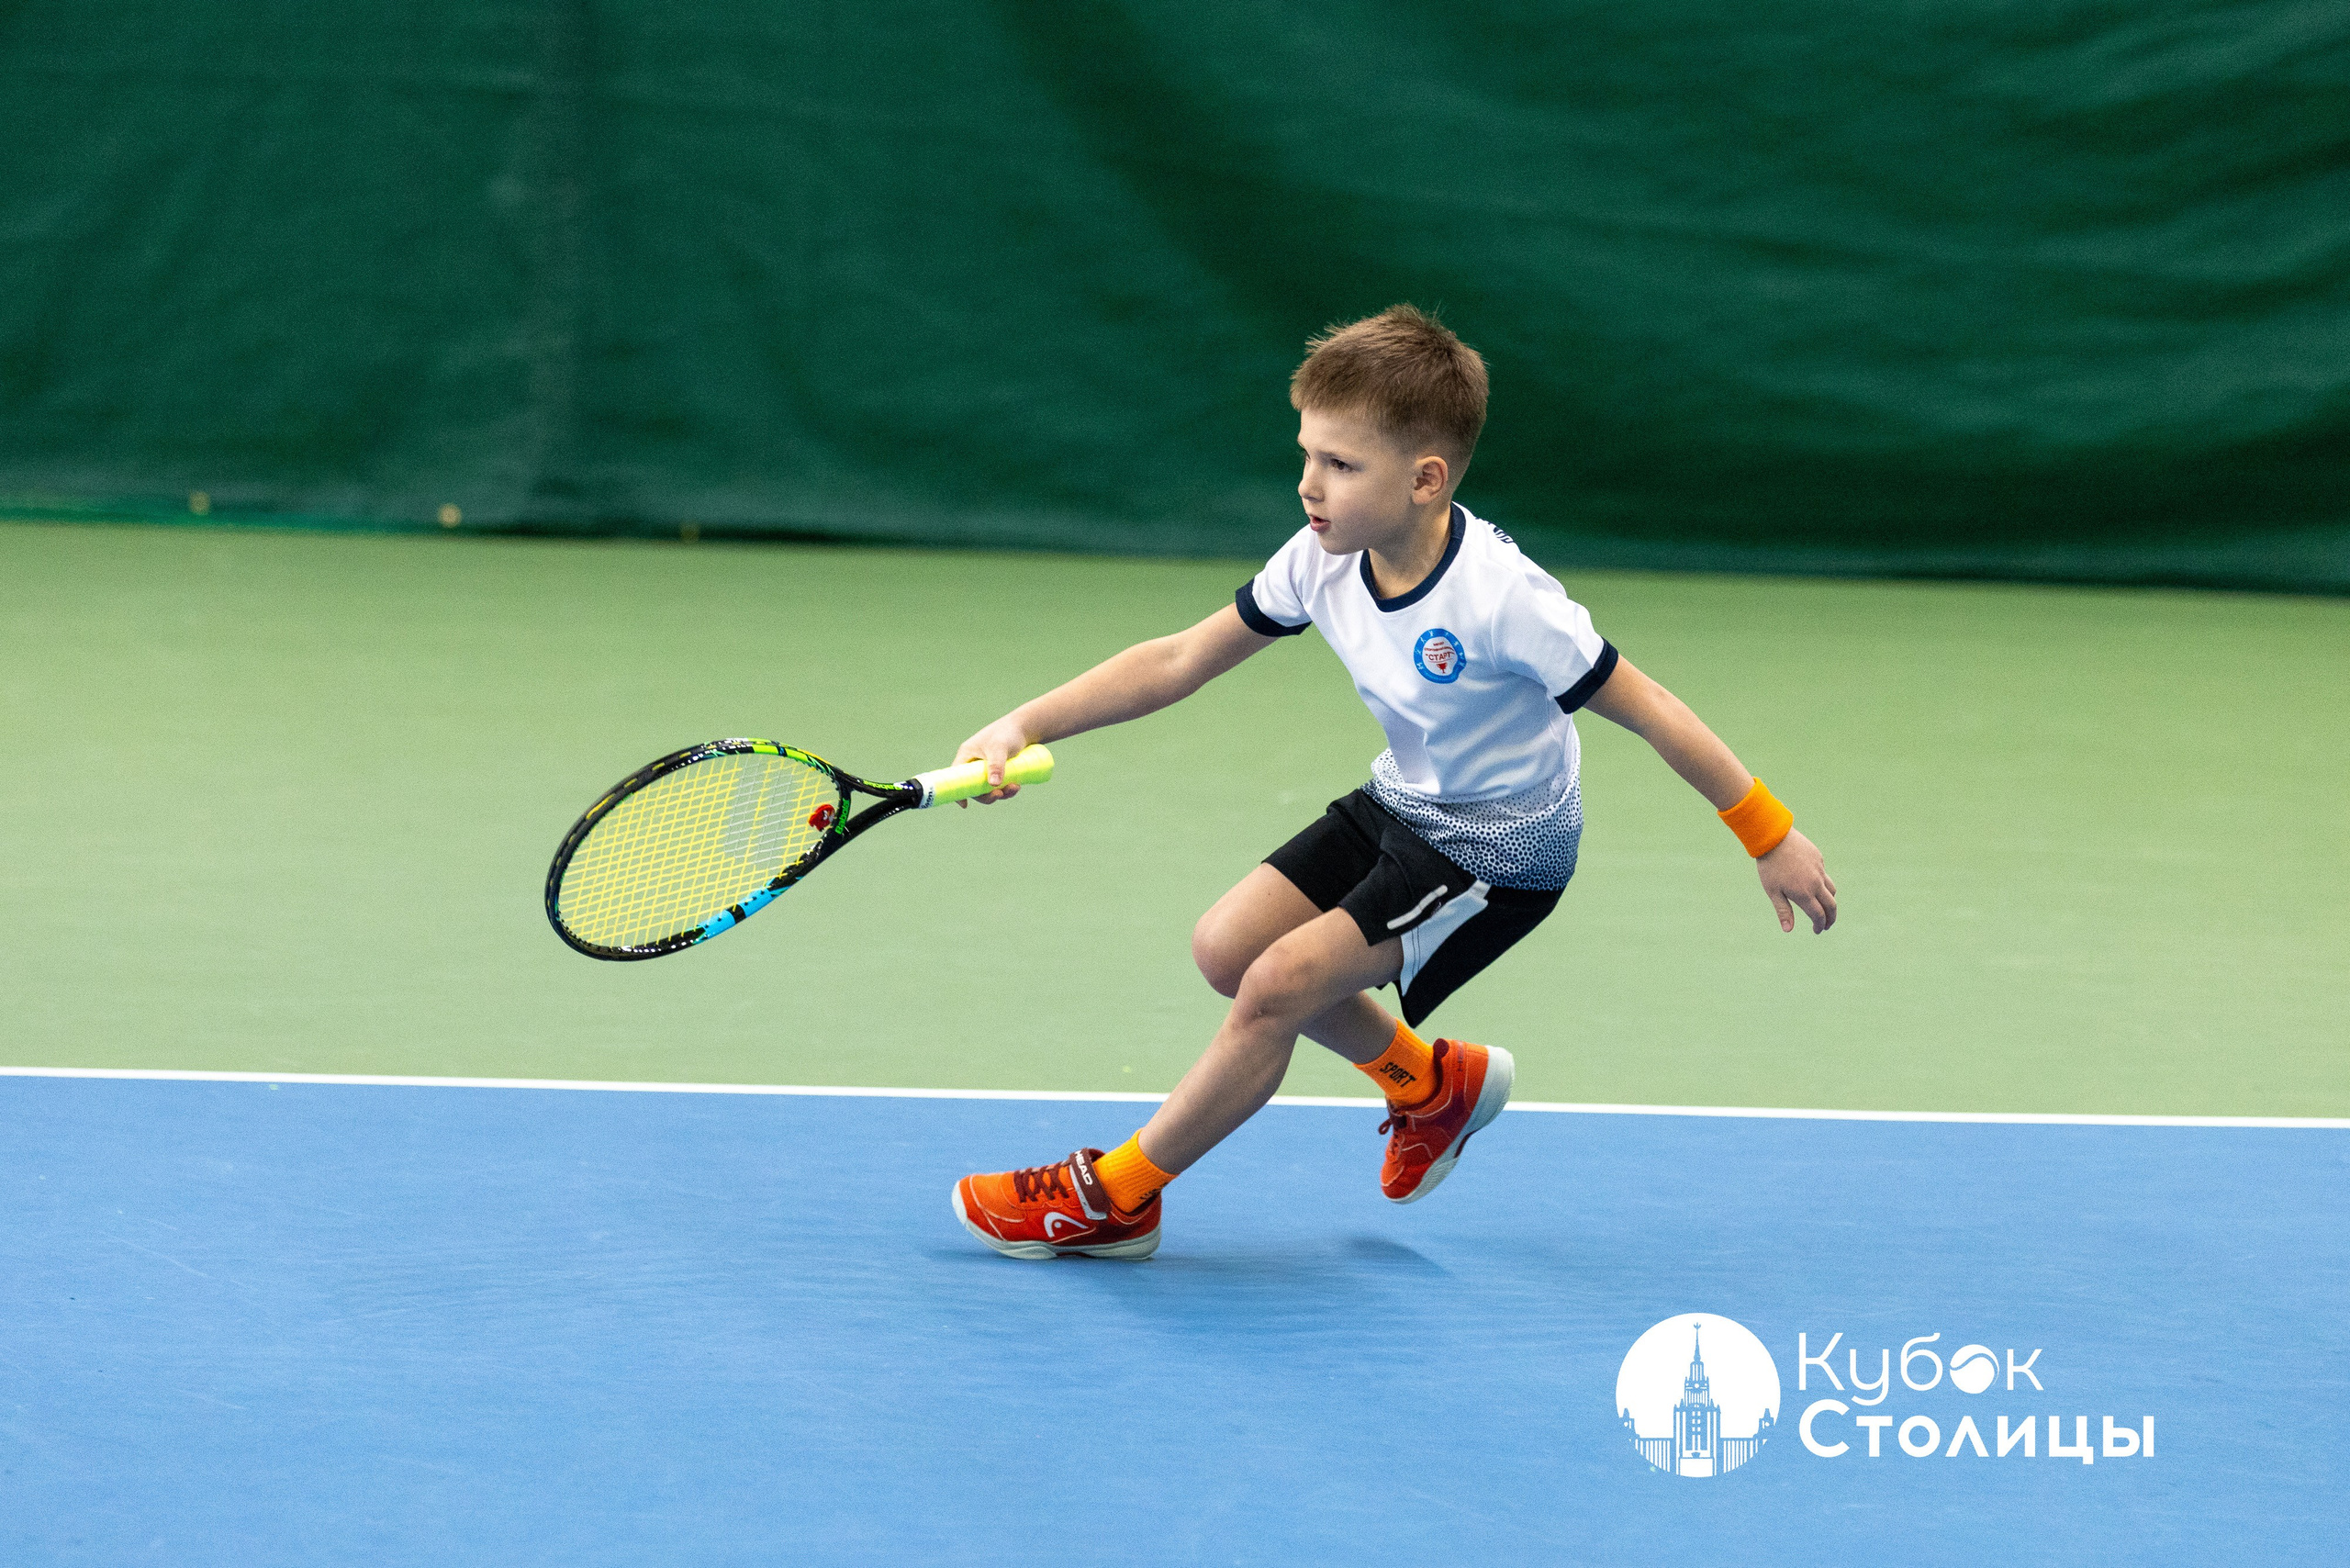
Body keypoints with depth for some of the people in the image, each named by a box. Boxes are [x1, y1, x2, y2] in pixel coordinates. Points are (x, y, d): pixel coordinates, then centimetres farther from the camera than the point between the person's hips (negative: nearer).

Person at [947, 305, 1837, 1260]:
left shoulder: (1500, 598, -32)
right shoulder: (1322, 560, -13)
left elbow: (1648, 711, -23)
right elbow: (1179, 662, -4)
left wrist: (1770, 837, -17)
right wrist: (1024, 726, -13)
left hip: (1502, 848, -7)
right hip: (1402, 805, 7)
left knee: (1278, 985, -15)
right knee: (1227, 947, 2)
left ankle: (1113, 1200, 2)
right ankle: (1432, 1084, 26)